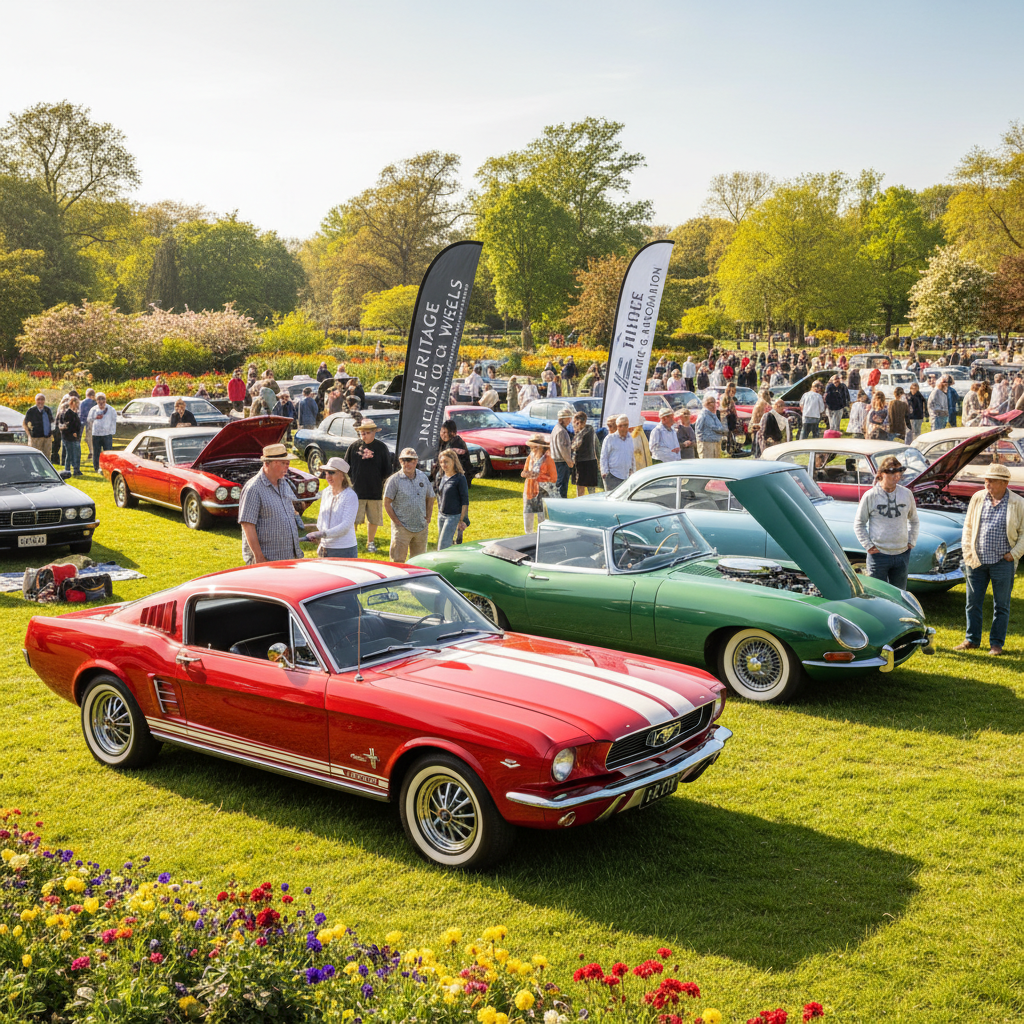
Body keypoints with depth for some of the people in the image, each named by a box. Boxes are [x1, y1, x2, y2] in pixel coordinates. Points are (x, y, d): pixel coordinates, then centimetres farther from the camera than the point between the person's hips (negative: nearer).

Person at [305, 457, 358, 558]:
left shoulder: (350, 496, -11)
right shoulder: (325, 492, 10)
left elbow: (346, 525, -19)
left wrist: (323, 534, -29)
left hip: (344, 550, -6)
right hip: (325, 549, 6)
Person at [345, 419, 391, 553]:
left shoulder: (381, 447, 0)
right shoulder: (354, 446, 1)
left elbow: (387, 469, 7)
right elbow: (346, 466, 9)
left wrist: (379, 481, 3)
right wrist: (353, 480, 4)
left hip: (375, 491, 1)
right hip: (357, 491, -1)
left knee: (373, 519, 10)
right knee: (353, 519, -3)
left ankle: (371, 542, 26)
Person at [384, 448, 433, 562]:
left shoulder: (423, 477, 7)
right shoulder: (394, 479, -7)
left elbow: (430, 498, 18)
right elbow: (387, 503, -6)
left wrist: (428, 517, 10)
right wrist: (396, 521, -9)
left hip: (421, 528, 4)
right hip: (402, 527, -4)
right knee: (398, 560, -5)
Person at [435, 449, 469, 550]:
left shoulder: (460, 478, -13)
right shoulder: (442, 477, 8)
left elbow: (465, 501, -12)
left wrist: (462, 520, -14)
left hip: (454, 516, -7)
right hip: (441, 515, 7)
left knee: (442, 547, -11)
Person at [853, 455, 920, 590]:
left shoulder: (907, 494, 5)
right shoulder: (870, 496, -6)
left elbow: (914, 521, 20)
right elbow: (858, 524, 2)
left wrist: (911, 542, 9)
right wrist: (868, 546, -6)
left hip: (902, 554, 4)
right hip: (878, 555, -3)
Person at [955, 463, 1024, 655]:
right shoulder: (977, 498, 3)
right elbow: (968, 526, 12)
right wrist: (967, 550, 4)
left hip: (1003, 562, -3)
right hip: (976, 561, 3)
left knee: (1001, 605, 6)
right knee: (973, 602, 9)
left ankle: (997, 643, 17)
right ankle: (972, 640, 22)